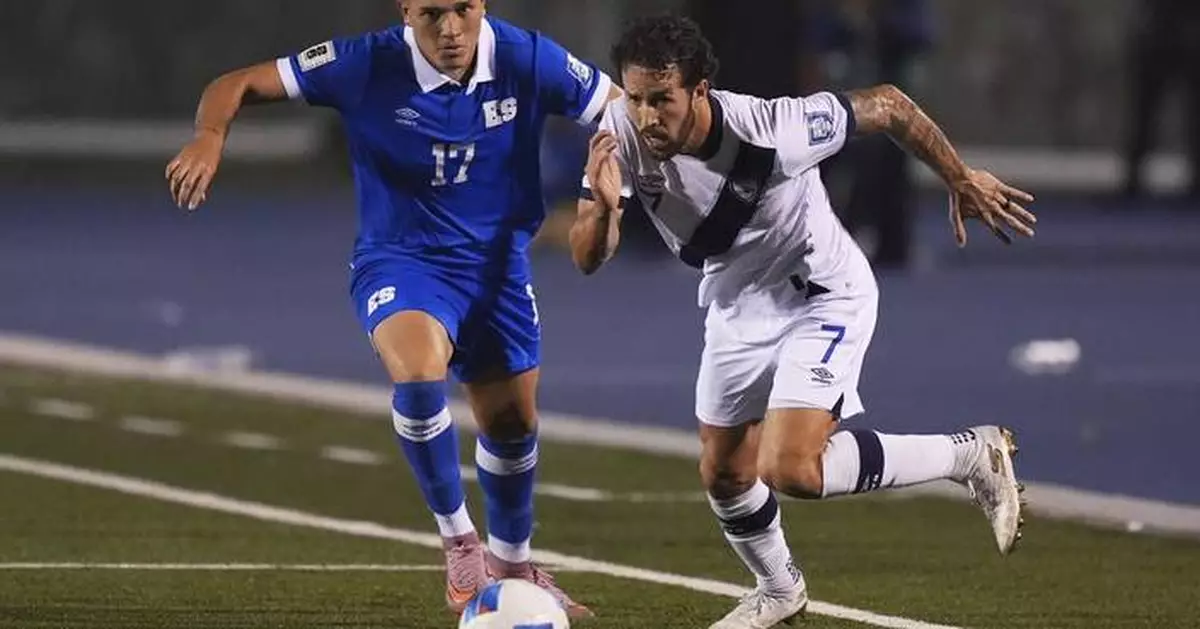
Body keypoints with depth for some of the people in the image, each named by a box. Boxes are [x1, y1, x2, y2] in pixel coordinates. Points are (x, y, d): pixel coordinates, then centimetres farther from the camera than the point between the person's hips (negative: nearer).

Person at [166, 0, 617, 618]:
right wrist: (210, 137, -37)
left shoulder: (527, 60, -16)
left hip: (496, 262, 3)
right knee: (418, 372, -33)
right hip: (400, 260, -3)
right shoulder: (367, 65, -21)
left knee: (512, 421, 14)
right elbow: (239, 84, -16)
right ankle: (457, 538, -12)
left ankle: (511, 563, 43)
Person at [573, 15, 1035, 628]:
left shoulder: (771, 132, -36)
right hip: (736, 306, 6)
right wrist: (602, 205, -43)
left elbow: (886, 105, -20)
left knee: (788, 469, -22)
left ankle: (971, 455, -4)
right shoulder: (622, 132, -23)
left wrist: (962, 180, -11)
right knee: (723, 475, 14)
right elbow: (588, 259, -21)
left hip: (824, 300, -6)